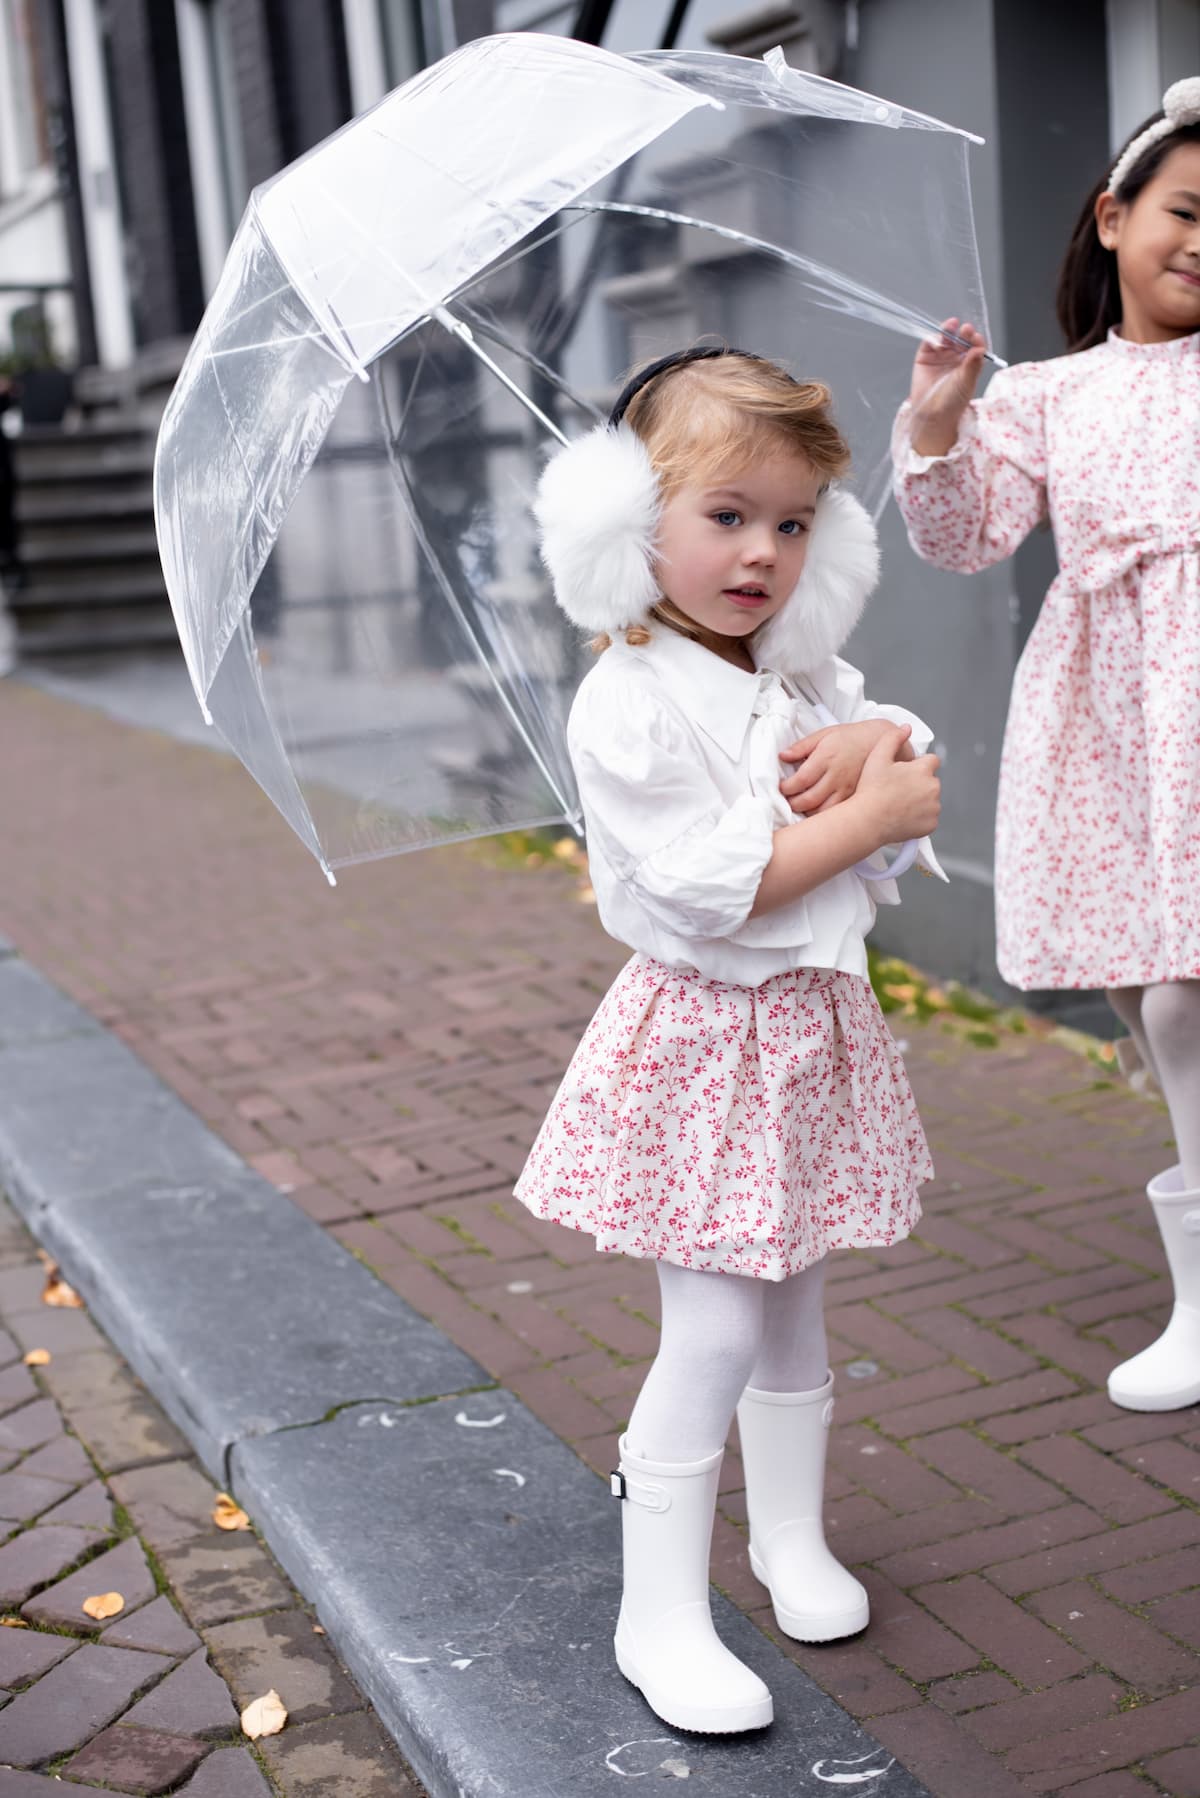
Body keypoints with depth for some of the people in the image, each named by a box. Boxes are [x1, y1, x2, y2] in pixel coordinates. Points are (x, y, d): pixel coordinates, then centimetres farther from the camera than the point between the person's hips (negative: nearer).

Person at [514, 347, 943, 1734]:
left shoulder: (803, 671, 6)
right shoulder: (627, 704, -18)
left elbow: (916, 770, 7)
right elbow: (718, 888, -25)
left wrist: (875, 738, -15)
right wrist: (872, 812, -19)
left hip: (816, 1024, 7)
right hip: (703, 1038, -7)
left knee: (791, 1303, 19)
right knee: (715, 1328, -5)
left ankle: (790, 1538, 39)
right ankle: (660, 1618, 9)